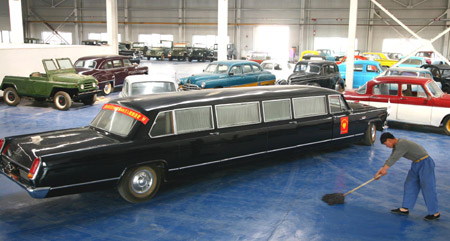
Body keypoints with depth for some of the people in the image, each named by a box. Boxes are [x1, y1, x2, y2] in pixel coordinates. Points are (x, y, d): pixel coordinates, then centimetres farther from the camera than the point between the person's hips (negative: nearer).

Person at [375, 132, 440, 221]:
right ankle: (405, 209, 16)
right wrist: (381, 170, 7)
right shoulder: (397, 145, 8)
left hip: (425, 163, -10)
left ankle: (435, 213, 4)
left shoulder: (402, 144, -23)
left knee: (428, 188, -6)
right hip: (416, 164, 10)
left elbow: (394, 158, -25)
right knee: (410, 185, 10)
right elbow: (391, 158, 10)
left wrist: (385, 168, -19)